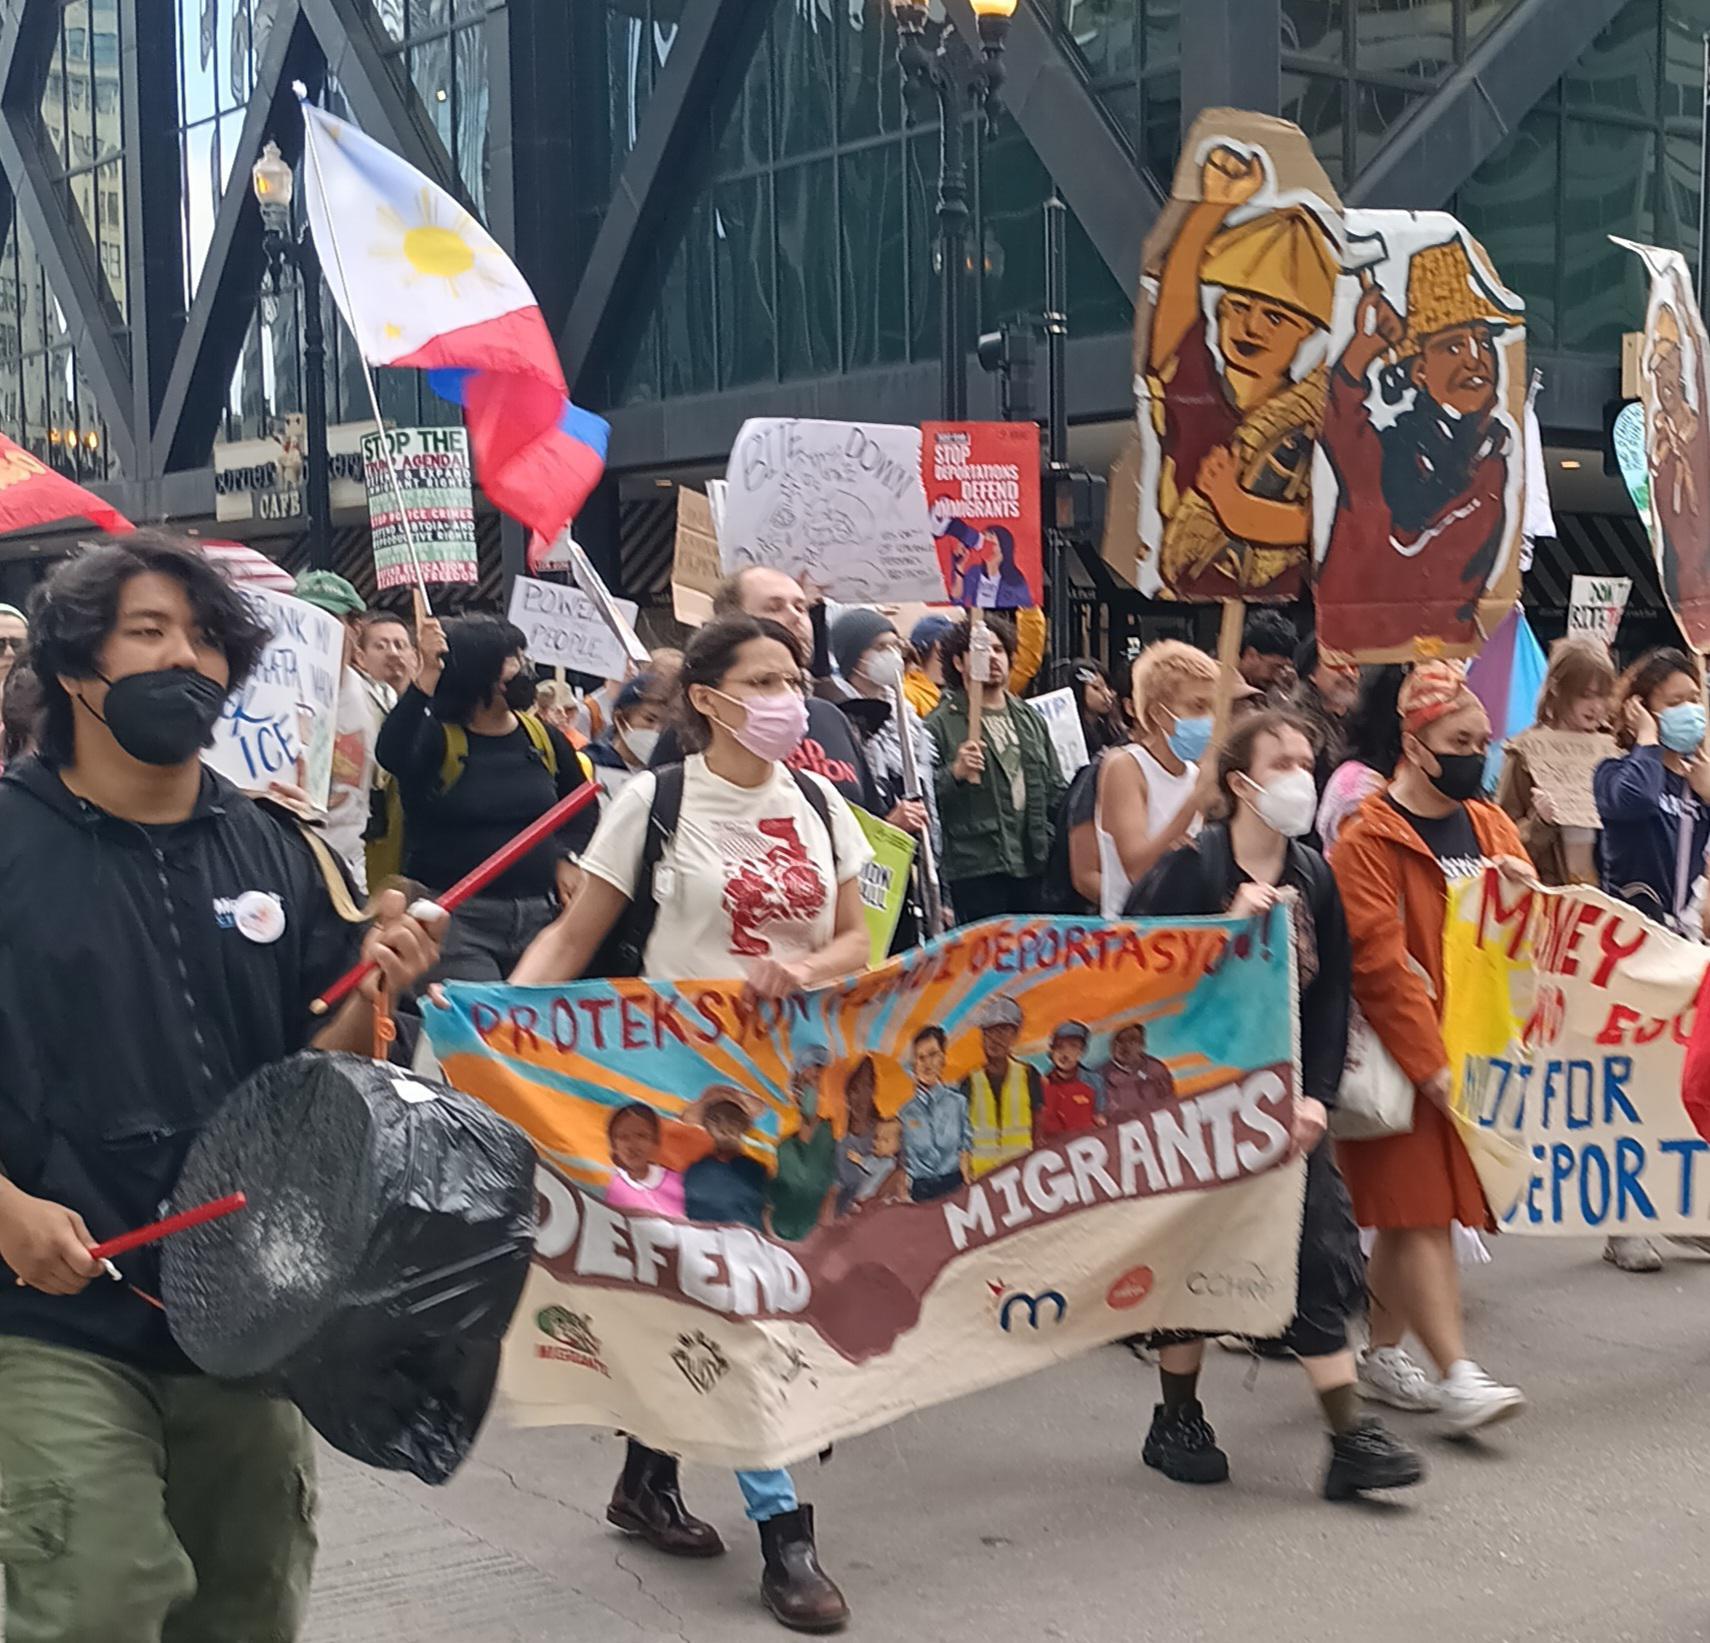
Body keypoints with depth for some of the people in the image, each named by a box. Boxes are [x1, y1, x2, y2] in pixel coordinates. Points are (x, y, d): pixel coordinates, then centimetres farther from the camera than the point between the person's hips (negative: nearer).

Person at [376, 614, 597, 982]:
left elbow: (583, 808, 24)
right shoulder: (434, 737, -5)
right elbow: (391, 755, -29)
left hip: (538, 916, 5)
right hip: (455, 915, -5)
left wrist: (566, 857, 6)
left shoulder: (542, 738, 10)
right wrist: (426, 679, -35)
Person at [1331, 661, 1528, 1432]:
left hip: (1473, 1049, 7)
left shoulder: (1490, 827, 12)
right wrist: (1429, 1062, -19)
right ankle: (1456, 1375, -7)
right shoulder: (1368, 841, -10)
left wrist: (1527, 892, -7)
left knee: (1412, 1210, 13)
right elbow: (1379, 963, -16)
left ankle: (1382, 1354, 23)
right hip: (1403, 1053, -7)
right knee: (1420, 1209, -7)